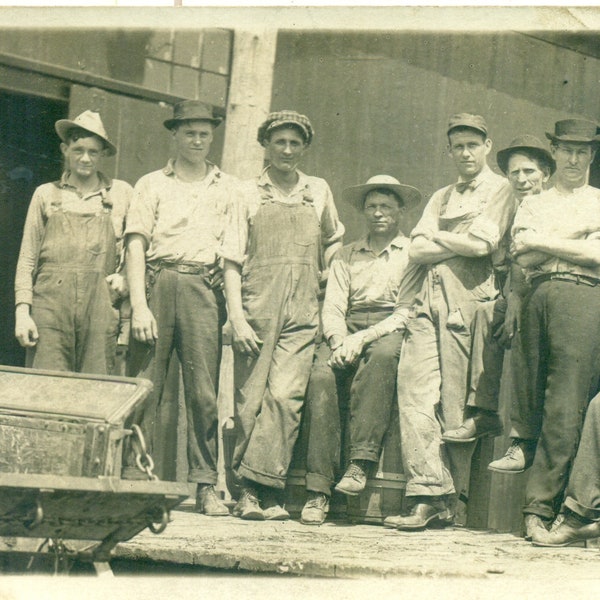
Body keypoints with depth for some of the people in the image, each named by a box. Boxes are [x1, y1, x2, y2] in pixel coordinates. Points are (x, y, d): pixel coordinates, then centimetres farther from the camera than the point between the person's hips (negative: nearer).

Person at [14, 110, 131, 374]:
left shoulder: (121, 193, 14)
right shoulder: (46, 194, 14)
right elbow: (27, 259, 12)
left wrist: (126, 278, -1)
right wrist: (22, 312, 2)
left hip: (100, 303, 0)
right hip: (51, 300, 0)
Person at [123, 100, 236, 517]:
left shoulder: (229, 188, 18)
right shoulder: (152, 185, 14)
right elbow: (136, 245, 5)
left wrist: (234, 307, 0)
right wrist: (139, 306, -7)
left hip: (204, 288, 0)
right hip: (157, 284, 0)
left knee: (205, 391, -5)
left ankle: (207, 486, -2)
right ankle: (133, 480, -3)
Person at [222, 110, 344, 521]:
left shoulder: (319, 192, 16)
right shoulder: (249, 194, 9)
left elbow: (334, 240, 33)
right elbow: (232, 261, 4)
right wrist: (237, 317, -7)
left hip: (302, 315, 1)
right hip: (256, 309, -1)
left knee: (285, 396, -15)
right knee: (250, 400, -4)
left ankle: (258, 485, -17)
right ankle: (257, 495, -2)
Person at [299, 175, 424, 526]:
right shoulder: (346, 257, 24)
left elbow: (409, 311, -1)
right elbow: (332, 309, 12)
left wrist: (363, 337, -15)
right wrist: (340, 342, -11)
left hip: (391, 332, -3)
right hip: (347, 332, 3)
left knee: (382, 354, -40)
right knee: (322, 377, -30)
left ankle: (361, 464, -42)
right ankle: (318, 490, -33)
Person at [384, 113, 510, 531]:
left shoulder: (500, 190, 6)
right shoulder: (441, 197, 26)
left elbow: (482, 245, -8)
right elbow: (417, 251, 14)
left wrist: (439, 237, 7)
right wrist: (462, 243, -1)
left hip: (468, 296, -6)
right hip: (431, 296, 6)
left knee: (455, 400, -7)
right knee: (415, 391, -9)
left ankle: (449, 499, 0)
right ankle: (428, 494, -13)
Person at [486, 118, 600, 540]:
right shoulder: (533, 204, 24)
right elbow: (522, 256, 7)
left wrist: (545, 242, 2)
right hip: (538, 296, 3)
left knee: (565, 406, -10)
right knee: (533, 390, -6)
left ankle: (542, 506, -12)